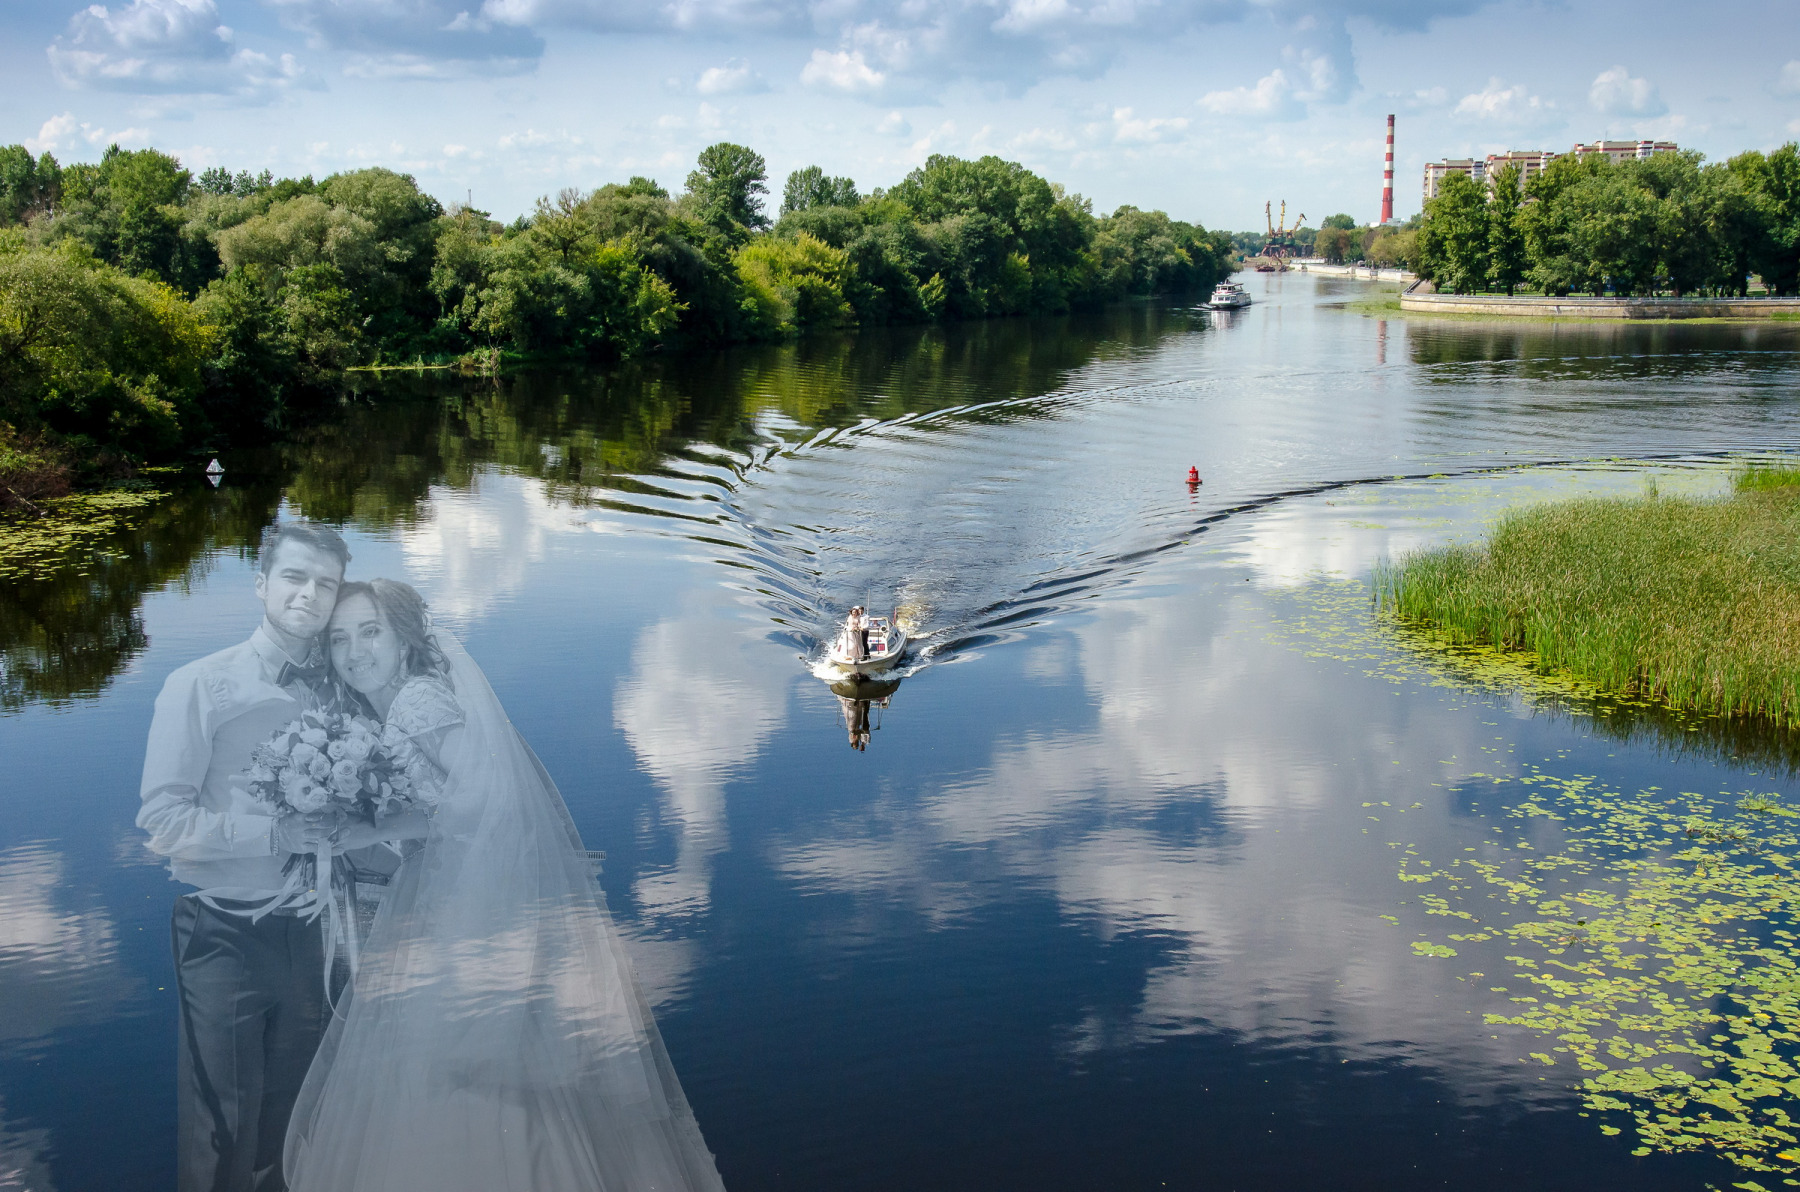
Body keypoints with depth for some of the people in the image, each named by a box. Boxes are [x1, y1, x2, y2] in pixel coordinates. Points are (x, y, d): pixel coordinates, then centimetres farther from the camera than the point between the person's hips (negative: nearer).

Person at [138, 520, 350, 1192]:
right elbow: (163, 820, -17)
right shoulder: (200, 687, -12)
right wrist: (276, 834, -22)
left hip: (307, 929, 5)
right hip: (226, 934, -4)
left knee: (292, 1110, 19)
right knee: (223, 1128, 5)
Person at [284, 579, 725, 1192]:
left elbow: (481, 794, -18)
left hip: (499, 891, -9)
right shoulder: (385, 713, 17)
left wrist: (374, 834, -11)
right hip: (461, 893, 9)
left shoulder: (419, 697, -11)